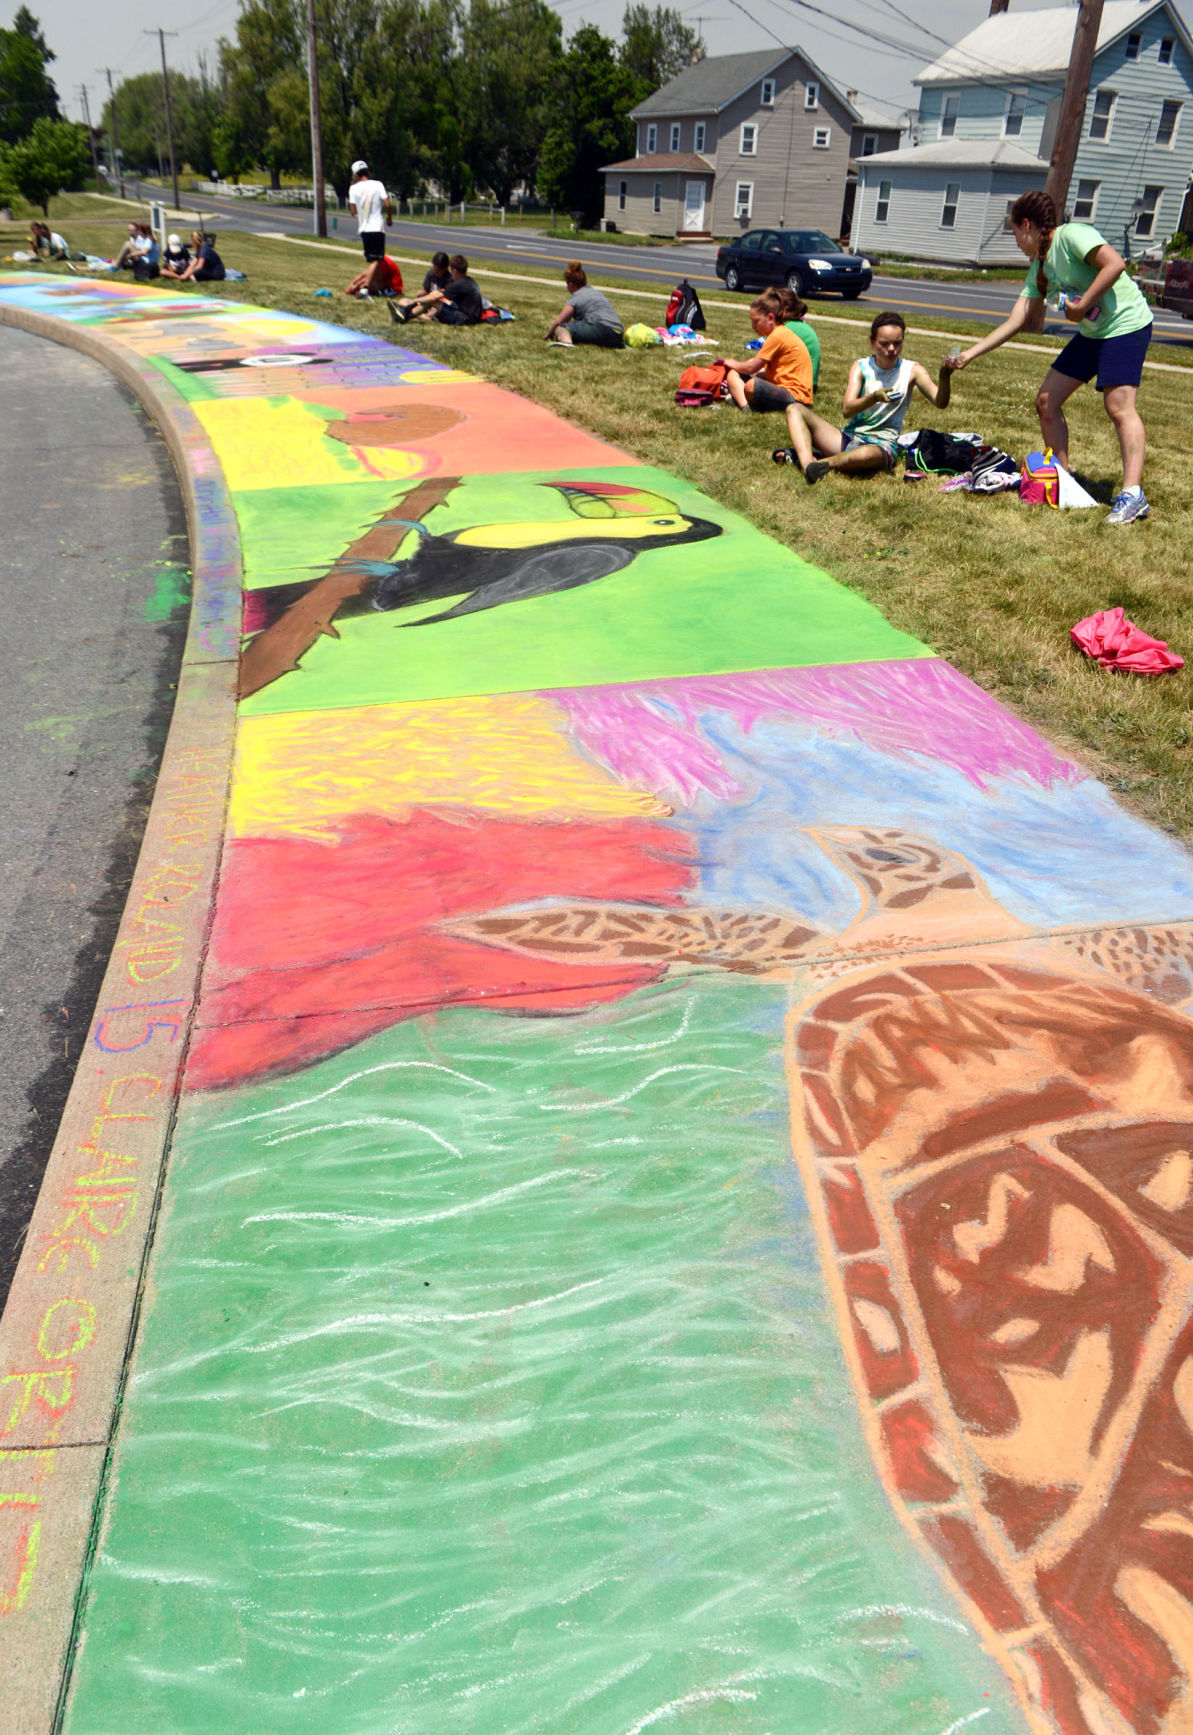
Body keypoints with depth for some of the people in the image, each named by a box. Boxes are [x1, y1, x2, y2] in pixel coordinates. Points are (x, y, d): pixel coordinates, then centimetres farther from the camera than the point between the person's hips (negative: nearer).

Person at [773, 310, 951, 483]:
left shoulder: (911, 370, 1)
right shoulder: (861, 367, 5)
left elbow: (940, 402, -12)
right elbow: (847, 409, -10)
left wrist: (945, 376, -33)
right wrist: (874, 397, -29)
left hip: (881, 445, -4)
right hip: (848, 437, 4)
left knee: (867, 454, -44)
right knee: (796, 410, -8)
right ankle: (807, 461, -33)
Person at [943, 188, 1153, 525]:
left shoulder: (1072, 236, -14)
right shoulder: (1039, 269, 11)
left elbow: (1115, 263, -26)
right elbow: (1016, 322, 11)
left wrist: (1081, 306, -24)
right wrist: (970, 353, 8)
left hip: (1125, 325, -9)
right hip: (1090, 333, 9)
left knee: (1119, 407, -17)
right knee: (1046, 400, 6)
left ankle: (1133, 494, -21)